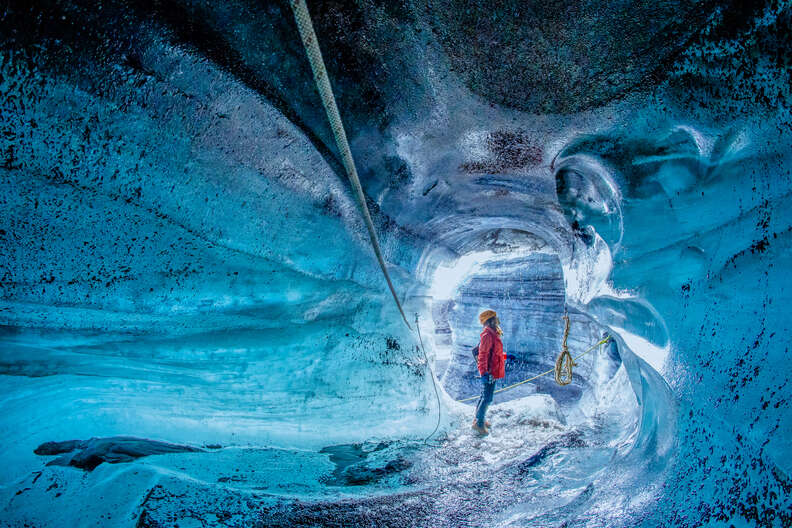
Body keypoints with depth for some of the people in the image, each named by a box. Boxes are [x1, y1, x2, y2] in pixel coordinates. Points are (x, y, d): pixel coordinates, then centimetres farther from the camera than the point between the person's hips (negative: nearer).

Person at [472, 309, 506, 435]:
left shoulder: (492, 334, 12)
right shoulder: (487, 335, -19)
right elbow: (483, 355, -23)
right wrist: (484, 373, -25)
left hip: (492, 372, 10)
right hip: (489, 372, -10)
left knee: (484, 396, 19)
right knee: (487, 398, -5)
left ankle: (478, 419, 31)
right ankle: (479, 423, 4)